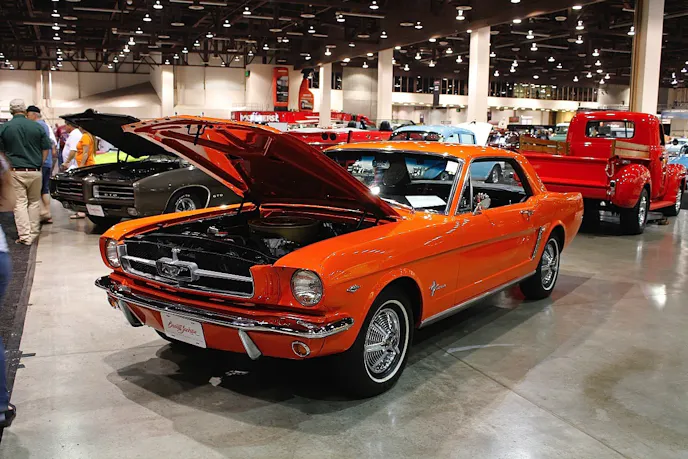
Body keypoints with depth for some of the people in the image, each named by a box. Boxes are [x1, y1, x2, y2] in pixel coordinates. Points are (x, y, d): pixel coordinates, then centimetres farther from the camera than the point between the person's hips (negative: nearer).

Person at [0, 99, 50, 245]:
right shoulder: (38, 127, 0)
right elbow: (45, 150, 4)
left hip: (15, 172, -1)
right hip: (35, 171, 1)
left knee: (20, 203, 2)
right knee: (34, 202, 14)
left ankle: (25, 236, -2)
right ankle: (33, 233, 16)